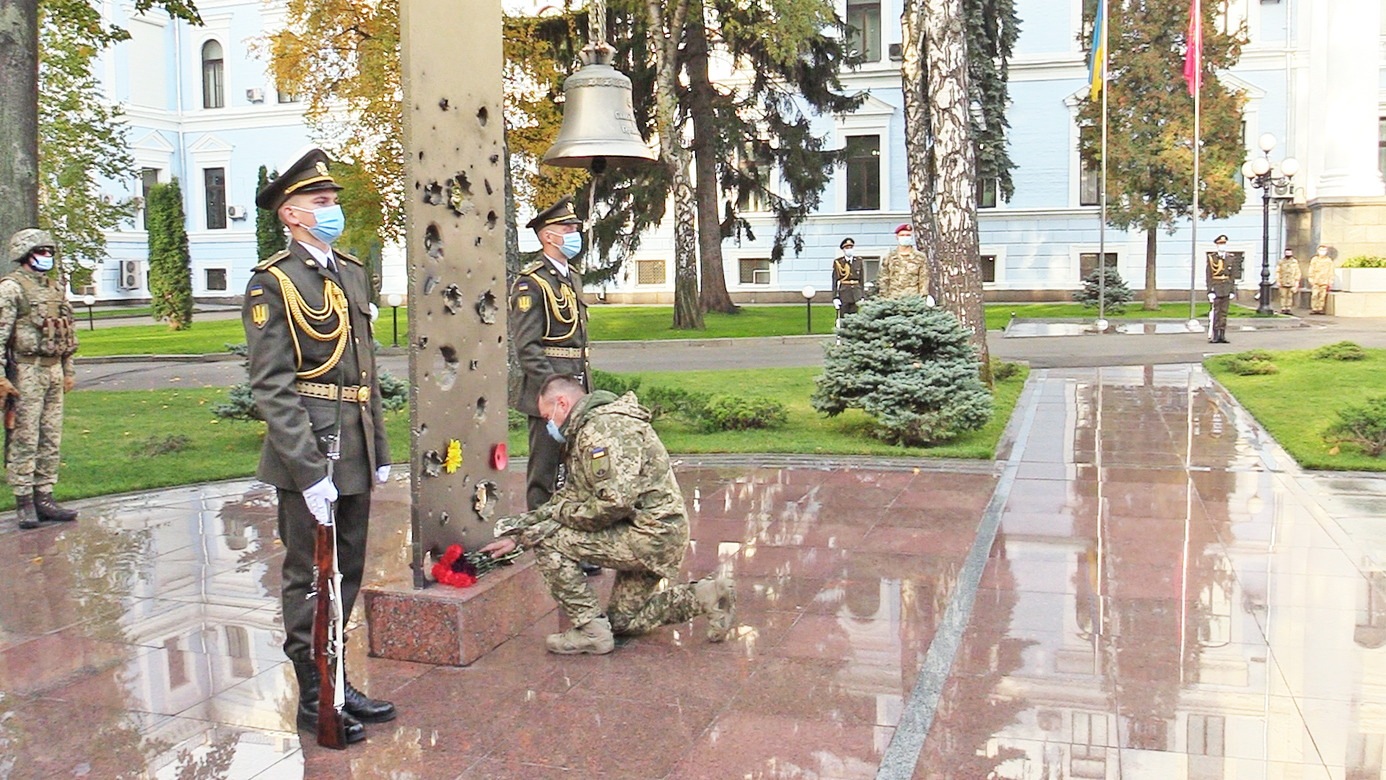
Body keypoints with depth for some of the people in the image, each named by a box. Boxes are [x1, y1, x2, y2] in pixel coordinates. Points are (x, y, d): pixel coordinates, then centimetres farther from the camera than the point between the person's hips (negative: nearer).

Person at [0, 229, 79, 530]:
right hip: (26, 371, -7)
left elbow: (68, 332, 21)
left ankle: (44, 498, 14)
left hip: (54, 370, 7)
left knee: (51, 439, 8)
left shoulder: (56, 288, 15)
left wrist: (69, 370, 17)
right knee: (24, 440, -3)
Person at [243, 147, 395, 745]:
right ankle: (314, 697, 17)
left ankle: (336, 680, 30)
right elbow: (271, 387, -14)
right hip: (308, 454, -7)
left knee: (348, 572, 16)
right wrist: (310, 471, -19)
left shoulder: (353, 273, 14)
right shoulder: (273, 282, -9)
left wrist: (378, 449, 15)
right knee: (310, 578, 4)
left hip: (355, 454, 7)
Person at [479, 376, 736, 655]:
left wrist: (562, 513, -11)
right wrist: (516, 533, 17)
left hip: (651, 535, -11)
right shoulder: (585, 431, 19)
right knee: (623, 621, 21)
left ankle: (590, 630, -7)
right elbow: (570, 495, 22)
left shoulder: (602, 428, -17)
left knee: (546, 538, -13)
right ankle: (705, 596, 15)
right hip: (649, 537, 11)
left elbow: (614, 502, -27)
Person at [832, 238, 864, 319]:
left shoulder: (858, 261, 11)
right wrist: (835, 297, -8)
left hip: (856, 293, 3)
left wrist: (862, 296, 9)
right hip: (843, 293, -3)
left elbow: (861, 279, 13)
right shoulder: (838, 262, 1)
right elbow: (835, 281, -1)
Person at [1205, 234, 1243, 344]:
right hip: (1216, 288, -4)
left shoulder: (1231, 258, 9)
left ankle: (1222, 336, 9)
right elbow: (1209, 276, -5)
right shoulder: (1211, 258, -2)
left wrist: (1232, 291, 5)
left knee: (1224, 312, 6)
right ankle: (1215, 336, -1)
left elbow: (1233, 276, 11)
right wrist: (1210, 291, -12)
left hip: (1226, 289, 4)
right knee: (1216, 312, -4)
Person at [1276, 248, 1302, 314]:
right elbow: (1277, 271, 6)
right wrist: (1278, 280, -1)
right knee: (1283, 296, -2)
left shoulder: (1295, 262, 6)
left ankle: (1288, 308, 4)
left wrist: (1297, 281, 1)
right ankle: (1283, 309, 1)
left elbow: (1298, 272, 8)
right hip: (1283, 283, 0)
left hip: (1292, 283, 0)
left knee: (1290, 296, 0)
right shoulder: (1281, 261, 6)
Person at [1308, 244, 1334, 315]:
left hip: (1324, 282, 1)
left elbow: (1331, 271, 10)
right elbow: (1311, 270, 6)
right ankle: (1314, 308, -6)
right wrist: (1311, 279, -1)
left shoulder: (1329, 260, 10)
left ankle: (1321, 309, 4)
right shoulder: (1314, 259, 8)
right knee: (1315, 295, -9)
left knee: (1323, 296, -1)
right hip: (1316, 281, -1)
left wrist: (1330, 281, 5)